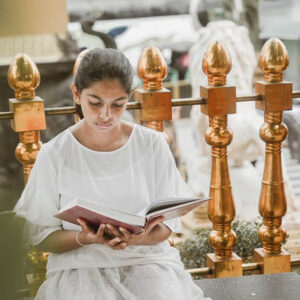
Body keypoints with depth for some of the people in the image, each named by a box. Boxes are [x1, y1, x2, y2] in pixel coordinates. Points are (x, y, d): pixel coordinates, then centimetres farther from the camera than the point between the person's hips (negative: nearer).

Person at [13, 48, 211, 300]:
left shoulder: (153, 145, 0)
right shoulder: (55, 155, -4)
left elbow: (167, 222, 2)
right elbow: (41, 234, 0)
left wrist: (138, 239, -21)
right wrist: (85, 238, -21)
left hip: (147, 258, 2)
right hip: (79, 265, -1)